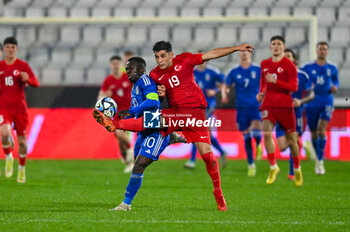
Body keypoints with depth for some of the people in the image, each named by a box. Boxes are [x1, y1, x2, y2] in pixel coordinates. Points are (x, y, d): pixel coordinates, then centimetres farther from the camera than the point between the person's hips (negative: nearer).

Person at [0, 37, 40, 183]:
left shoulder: (23, 66, 2)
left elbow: (36, 83, -5)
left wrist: (27, 79, -25)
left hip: (20, 107, 0)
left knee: (21, 139, 5)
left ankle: (22, 169, 22)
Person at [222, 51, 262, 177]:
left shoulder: (258, 70, 2)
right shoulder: (234, 72, 5)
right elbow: (226, 86, 11)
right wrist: (224, 95, -9)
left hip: (256, 107, -1)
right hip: (242, 108, 1)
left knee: (256, 132, -22)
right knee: (246, 138, 2)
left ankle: (258, 145, 14)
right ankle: (251, 165, 16)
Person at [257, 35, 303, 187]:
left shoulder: (289, 65, -4)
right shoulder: (264, 64, 11)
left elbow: (294, 87, -11)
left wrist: (275, 81, -21)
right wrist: (261, 92, 9)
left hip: (285, 105, -3)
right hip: (268, 104, 3)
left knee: (291, 139, 5)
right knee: (266, 133, -20)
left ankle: (297, 170, 25)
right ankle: (273, 167, -9)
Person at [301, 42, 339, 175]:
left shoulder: (332, 68, 6)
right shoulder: (307, 68, 1)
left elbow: (335, 81, 20)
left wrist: (335, 88, -2)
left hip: (326, 104, 0)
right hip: (312, 104, 0)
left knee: (322, 131, -16)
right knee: (314, 134, 6)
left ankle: (320, 162, -13)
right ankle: (318, 157, 28)